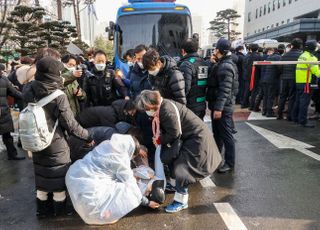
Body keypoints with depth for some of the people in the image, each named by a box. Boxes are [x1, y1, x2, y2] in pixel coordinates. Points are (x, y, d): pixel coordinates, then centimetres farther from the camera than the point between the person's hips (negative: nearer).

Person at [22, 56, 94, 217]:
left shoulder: (29, 90, -9)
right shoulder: (58, 96, -24)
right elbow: (70, 125, -20)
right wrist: (88, 137, -9)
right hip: (56, 144, -5)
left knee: (42, 175, 21)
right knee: (59, 177, 14)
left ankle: (42, 209, 38)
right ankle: (60, 209, 32)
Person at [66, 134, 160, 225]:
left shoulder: (107, 144, 7)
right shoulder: (120, 159, -13)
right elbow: (130, 185, -5)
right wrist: (147, 202, 6)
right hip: (86, 188, -9)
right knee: (129, 193, -3)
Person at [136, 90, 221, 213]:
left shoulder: (167, 110, -27)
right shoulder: (163, 106, 3)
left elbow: (174, 134, -23)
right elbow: (166, 130, 10)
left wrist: (159, 140, -7)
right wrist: (159, 139, -5)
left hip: (197, 138, -10)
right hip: (189, 137, 10)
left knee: (181, 168, -10)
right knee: (174, 159, 18)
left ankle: (181, 201, 5)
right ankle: (177, 184, 39)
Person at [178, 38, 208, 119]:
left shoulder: (186, 64, -16)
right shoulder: (204, 63, 8)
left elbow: (185, 87, -22)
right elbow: (206, 84, 12)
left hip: (190, 106, -7)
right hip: (202, 106, 8)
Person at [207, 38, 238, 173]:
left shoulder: (225, 67, -18)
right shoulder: (222, 64, 15)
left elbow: (224, 90, -25)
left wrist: (219, 108, -28)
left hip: (223, 107, -10)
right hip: (218, 105, 10)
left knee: (226, 135, -1)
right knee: (217, 133, 19)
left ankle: (229, 163, 10)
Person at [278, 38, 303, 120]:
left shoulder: (285, 55, 2)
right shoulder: (300, 55, -9)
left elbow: (280, 67, 1)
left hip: (284, 78, 4)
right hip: (294, 78, -3)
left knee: (282, 96, 12)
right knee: (292, 97, 3)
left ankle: (280, 114, 16)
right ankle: (289, 116, 5)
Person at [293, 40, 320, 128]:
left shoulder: (301, 56, 16)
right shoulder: (310, 57, -12)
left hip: (298, 81, 9)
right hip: (305, 82, -9)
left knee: (298, 100, 15)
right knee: (304, 102, -6)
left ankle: (295, 118, 24)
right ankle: (303, 121, -5)